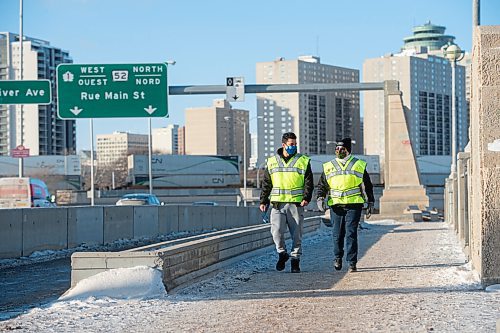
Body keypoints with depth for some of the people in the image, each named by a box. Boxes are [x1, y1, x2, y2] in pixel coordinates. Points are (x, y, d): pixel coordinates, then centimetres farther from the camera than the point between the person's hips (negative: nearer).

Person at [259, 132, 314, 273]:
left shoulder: (303, 161, 6)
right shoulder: (272, 162, 11)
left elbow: (309, 182, 3)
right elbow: (266, 184, 15)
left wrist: (306, 198, -12)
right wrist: (263, 201, 10)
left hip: (296, 204, -1)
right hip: (277, 203, 1)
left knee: (297, 234, 2)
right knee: (277, 231, -12)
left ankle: (295, 260, 13)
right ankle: (282, 253, 12)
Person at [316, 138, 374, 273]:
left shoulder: (359, 165, 8)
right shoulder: (328, 167, 12)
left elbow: (367, 185, 13)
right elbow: (321, 185, 14)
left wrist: (370, 203, 10)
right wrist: (319, 198, -2)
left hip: (354, 205, -2)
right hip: (336, 205, 2)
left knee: (351, 233, -8)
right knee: (337, 234, 6)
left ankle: (352, 262, -5)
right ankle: (338, 257, 28)